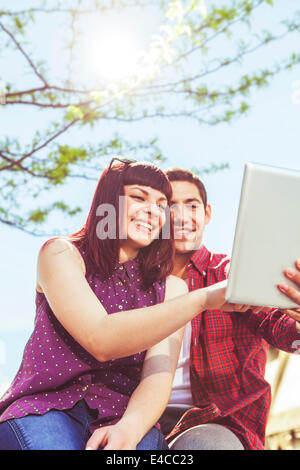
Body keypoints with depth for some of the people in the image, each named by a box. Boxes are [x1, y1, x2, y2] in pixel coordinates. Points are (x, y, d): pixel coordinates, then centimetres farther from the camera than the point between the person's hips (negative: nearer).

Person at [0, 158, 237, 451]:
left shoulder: (171, 287, 8)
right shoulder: (61, 254, -1)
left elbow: (159, 375, -5)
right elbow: (101, 341, -17)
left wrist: (128, 430, -28)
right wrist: (204, 299, -20)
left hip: (120, 414, 2)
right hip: (46, 405, -1)